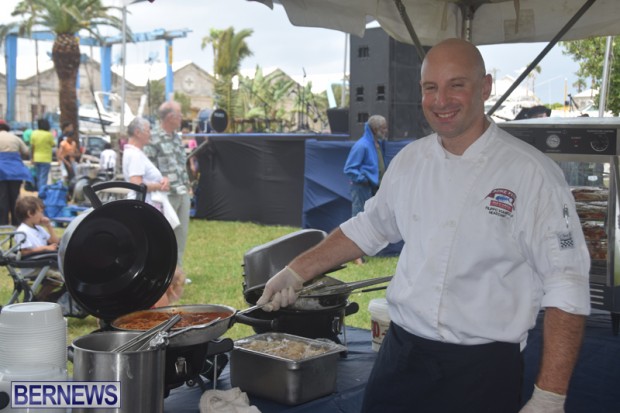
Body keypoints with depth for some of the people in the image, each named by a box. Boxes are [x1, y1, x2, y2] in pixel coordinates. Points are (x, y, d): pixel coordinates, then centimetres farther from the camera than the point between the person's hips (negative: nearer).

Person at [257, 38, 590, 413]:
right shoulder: (410, 160, 3)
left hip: (485, 369, -4)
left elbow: (567, 287, -13)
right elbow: (369, 228, 18)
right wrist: (297, 272, 15)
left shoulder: (531, 172, -13)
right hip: (401, 356, 4)